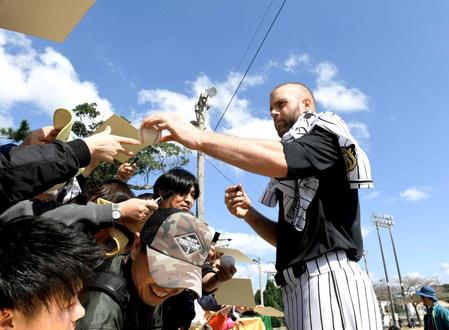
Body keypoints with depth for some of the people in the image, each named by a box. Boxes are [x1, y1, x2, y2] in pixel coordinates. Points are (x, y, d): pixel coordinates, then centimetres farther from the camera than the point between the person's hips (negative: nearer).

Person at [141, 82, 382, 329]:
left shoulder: (325, 138, -1)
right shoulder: (296, 179, 23)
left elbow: (277, 158, -23)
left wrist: (198, 137, -25)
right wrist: (249, 214, 4)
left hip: (329, 278, -8)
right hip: (301, 285, 8)